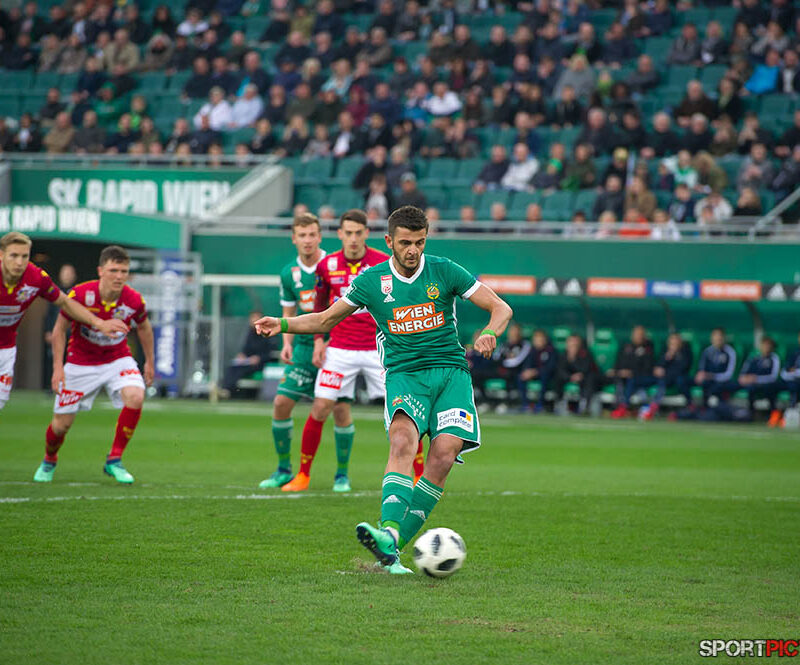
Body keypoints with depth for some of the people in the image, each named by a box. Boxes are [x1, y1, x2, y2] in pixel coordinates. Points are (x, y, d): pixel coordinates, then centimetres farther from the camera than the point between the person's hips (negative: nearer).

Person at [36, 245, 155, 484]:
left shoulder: (134, 300, -18)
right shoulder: (79, 295, -24)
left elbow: (143, 327, 5)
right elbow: (60, 329, -8)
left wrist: (150, 361, 14)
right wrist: (58, 367, -14)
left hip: (118, 359, 1)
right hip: (81, 363, -1)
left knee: (135, 397, -28)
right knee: (62, 424, 2)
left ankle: (114, 461, -13)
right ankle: (49, 461, 38)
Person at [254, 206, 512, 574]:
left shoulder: (444, 272, 1)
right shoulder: (371, 281, 5)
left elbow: (501, 309, 3)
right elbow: (326, 319, 17)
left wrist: (489, 333, -19)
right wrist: (284, 324, 1)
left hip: (450, 372, 0)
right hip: (404, 374, 0)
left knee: (444, 454, -21)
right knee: (403, 439, -30)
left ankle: (392, 544, -19)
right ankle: (388, 532, -45)